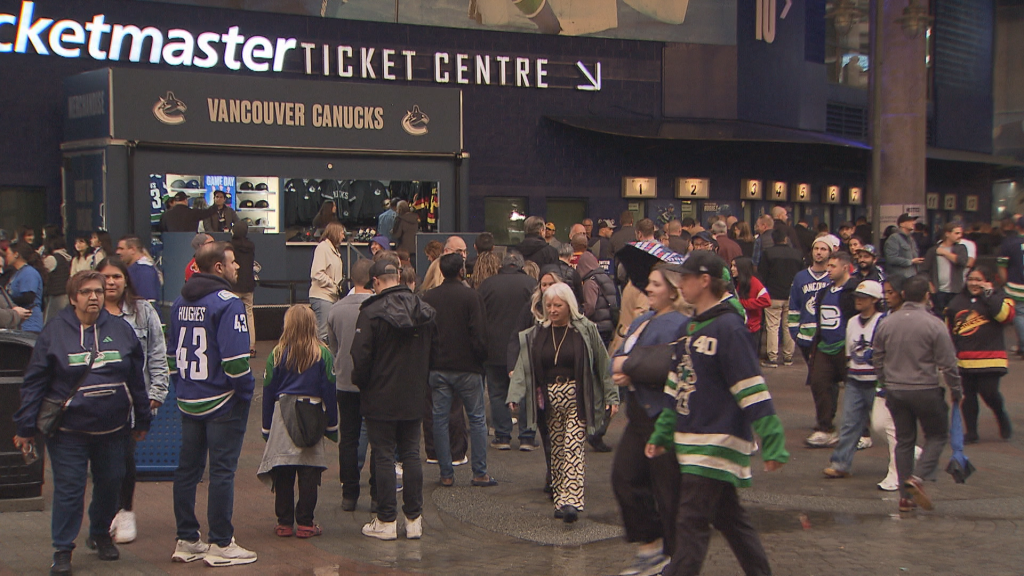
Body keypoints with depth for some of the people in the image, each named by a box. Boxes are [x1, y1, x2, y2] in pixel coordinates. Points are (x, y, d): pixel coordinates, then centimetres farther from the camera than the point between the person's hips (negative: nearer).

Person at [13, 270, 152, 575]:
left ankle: (101, 535, 35)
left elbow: (137, 379, 10)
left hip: (112, 428, 3)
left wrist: (141, 421, 12)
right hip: (69, 429, -3)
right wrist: (26, 427, -5)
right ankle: (63, 550, 8)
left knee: (110, 483, 13)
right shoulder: (54, 332, -3)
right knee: (69, 488, -3)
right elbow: (34, 382, -2)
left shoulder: (121, 330, 4)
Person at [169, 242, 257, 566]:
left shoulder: (180, 304, 11)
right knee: (222, 472, -2)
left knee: (187, 469, 12)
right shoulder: (227, 303, -15)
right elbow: (235, 358, -22)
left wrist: (181, 389, 19)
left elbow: (172, 354, 15)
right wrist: (246, 391, -10)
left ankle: (186, 541, 19)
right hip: (222, 403, -8)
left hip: (188, 403, 8)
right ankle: (221, 545, 3)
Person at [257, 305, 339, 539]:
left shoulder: (277, 354, 1)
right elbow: (329, 391, 0)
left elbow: (268, 391, 4)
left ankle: (284, 522, 10)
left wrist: (267, 427, 12)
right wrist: (331, 425, 7)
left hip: (282, 417, 1)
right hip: (312, 418, -1)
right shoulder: (323, 355, -1)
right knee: (309, 474, 4)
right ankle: (305, 523, 5)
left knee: (283, 475, 7)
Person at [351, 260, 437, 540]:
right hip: (414, 397, 5)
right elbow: (433, 350, 11)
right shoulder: (424, 310, 3)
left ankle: (387, 521, 5)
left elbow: (361, 356, -16)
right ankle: (414, 519, 14)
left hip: (380, 398, -5)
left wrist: (360, 382, 2)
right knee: (411, 454, 11)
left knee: (384, 457, 2)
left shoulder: (371, 312, -15)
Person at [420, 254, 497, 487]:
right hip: (467, 367, -3)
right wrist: (481, 359, 4)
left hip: (437, 368, 3)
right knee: (477, 419, 7)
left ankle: (446, 474, 8)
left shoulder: (427, 298, 1)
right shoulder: (471, 296, -10)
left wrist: (428, 362, 14)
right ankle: (480, 473, 6)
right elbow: (479, 334, -12)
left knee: (440, 420, 7)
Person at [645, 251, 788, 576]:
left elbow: (752, 390, -19)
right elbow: (677, 387, 19)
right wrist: (662, 434, 18)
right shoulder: (692, 327, 13)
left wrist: (772, 443, -21)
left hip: (717, 442, -9)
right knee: (729, 517, 16)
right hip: (693, 441, 9)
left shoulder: (727, 327, -15)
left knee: (691, 522, -9)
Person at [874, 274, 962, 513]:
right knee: (937, 436, 11)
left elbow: (878, 359, 10)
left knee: (904, 440, 12)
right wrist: (956, 391, 3)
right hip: (926, 390, -4)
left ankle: (906, 497, 12)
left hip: (895, 391, 5)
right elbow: (948, 364, -10)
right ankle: (917, 478, -9)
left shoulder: (888, 323, 2)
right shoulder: (934, 325, -13)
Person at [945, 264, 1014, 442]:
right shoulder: (957, 301, 13)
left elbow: (1005, 315, -20)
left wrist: (988, 294, -16)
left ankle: (1002, 418, 19)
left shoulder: (997, 297, 1)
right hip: (964, 359, 4)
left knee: (989, 392, -11)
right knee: (968, 395, 6)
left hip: (990, 358, -4)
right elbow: (948, 329, 20)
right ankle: (970, 432, 16)